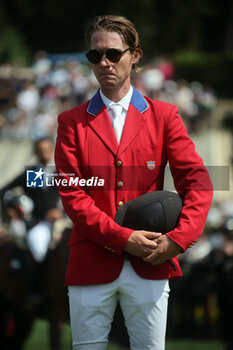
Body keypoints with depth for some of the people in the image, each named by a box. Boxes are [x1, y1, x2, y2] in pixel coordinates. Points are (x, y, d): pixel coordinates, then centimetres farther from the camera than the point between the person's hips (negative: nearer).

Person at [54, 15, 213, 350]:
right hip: (91, 265, 0)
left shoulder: (163, 116, 9)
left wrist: (177, 239, -14)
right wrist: (123, 239, -12)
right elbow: (71, 194, -1)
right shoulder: (73, 122, 8)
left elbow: (197, 182, 2)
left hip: (150, 265, 0)